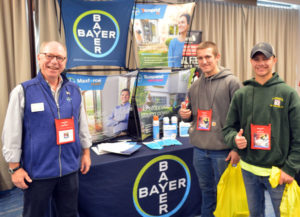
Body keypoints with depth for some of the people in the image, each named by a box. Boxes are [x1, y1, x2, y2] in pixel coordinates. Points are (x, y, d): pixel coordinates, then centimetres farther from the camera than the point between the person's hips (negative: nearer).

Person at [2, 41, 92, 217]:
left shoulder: (74, 91, 3)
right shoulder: (23, 92, -9)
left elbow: (82, 125, 12)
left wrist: (86, 153, 13)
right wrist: (15, 167, -6)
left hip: (70, 168, 4)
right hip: (37, 171, -3)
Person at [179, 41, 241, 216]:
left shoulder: (231, 82, -8)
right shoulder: (195, 86, 10)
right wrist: (185, 114, -3)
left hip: (222, 151, -5)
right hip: (199, 149, 5)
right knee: (206, 190, 20)